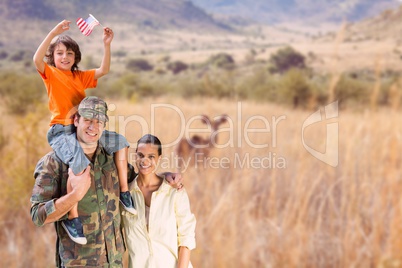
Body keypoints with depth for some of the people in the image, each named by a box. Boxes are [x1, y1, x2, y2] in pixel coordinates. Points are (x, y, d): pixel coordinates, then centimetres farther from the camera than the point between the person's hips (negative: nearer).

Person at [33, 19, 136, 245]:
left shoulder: (80, 76, 18)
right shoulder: (51, 74, 1)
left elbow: (104, 70, 13)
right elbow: (37, 59, -19)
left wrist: (107, 44, 1)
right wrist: (54, 33, -25)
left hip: (82, 130, 7)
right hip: (61, 131, -7)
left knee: (120, 141, 6)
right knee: (81, 163, -33)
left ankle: (124, 192, 10)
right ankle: (72, 217, -24)